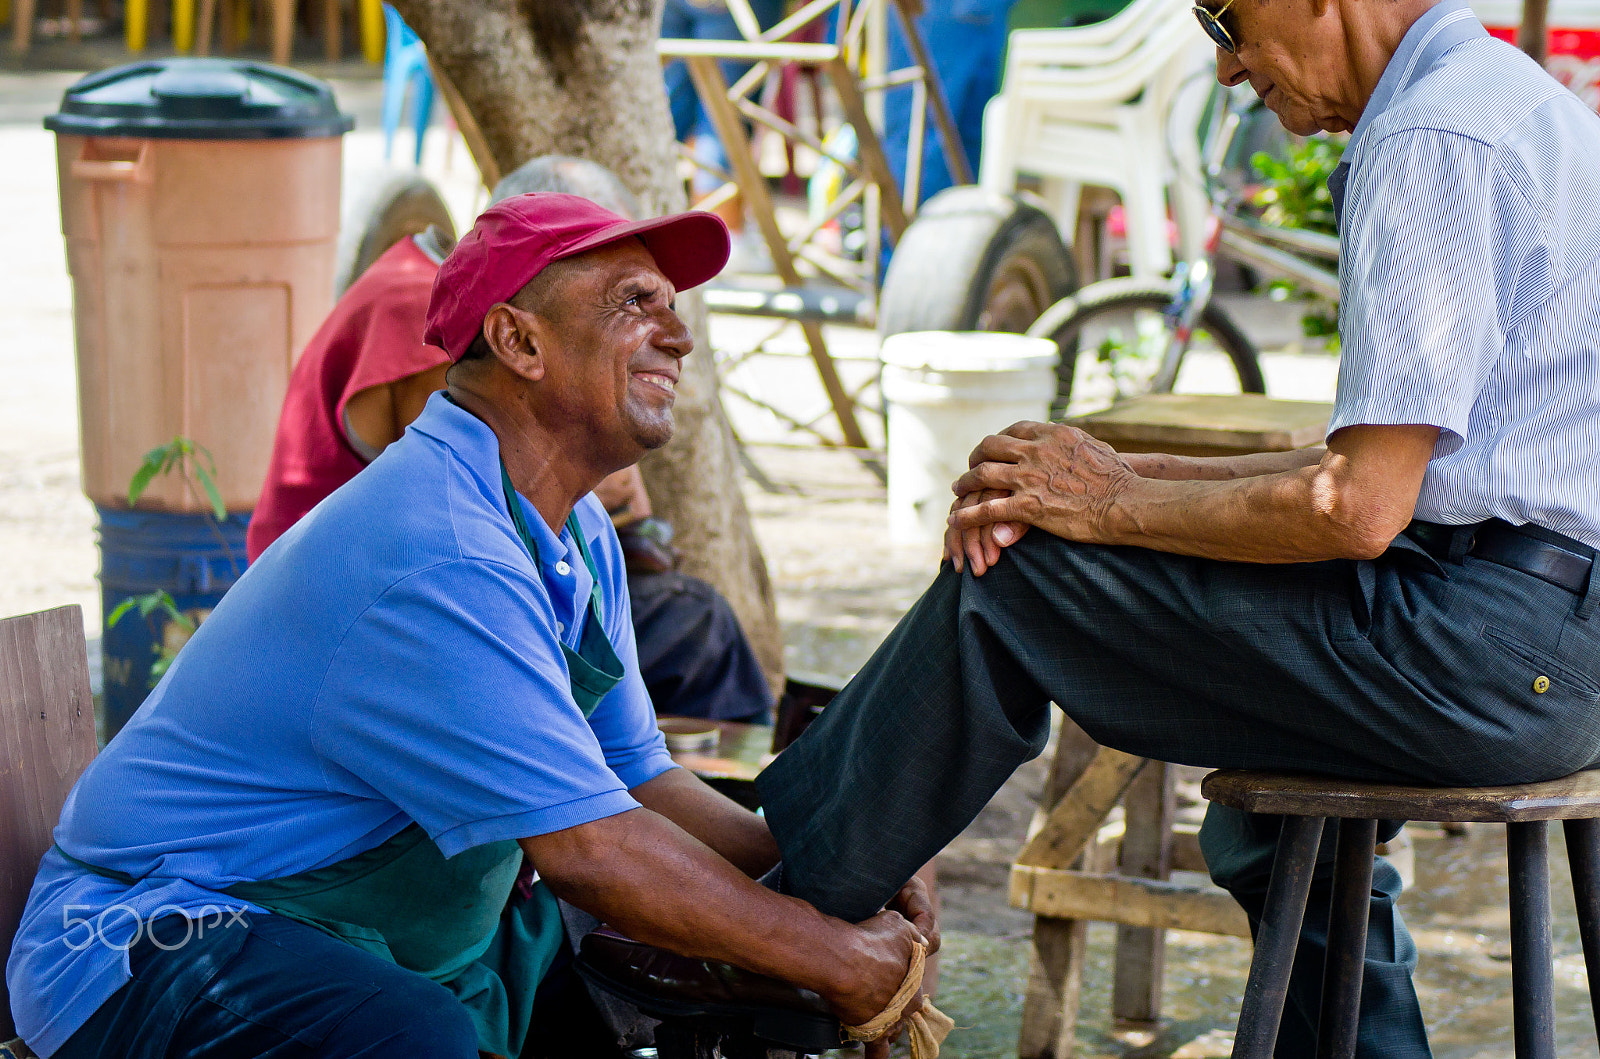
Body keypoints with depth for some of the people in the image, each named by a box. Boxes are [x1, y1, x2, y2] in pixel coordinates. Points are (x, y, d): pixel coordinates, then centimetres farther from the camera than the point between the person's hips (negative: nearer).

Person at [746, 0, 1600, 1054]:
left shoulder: (1435, 139, -17)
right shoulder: (1511, 101, 17)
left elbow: (1359, 510, -22)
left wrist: (1115, 505, -7)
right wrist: (1138, 470, 8)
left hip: (1491, 650, -11)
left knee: (1010, 579, -4)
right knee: (1268, 811, 35)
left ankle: (775, 901, 9)